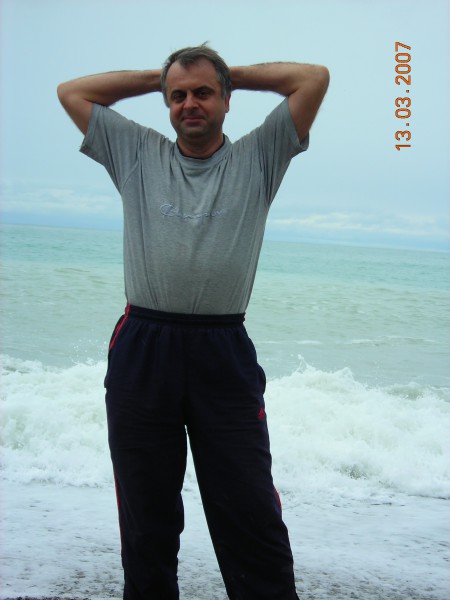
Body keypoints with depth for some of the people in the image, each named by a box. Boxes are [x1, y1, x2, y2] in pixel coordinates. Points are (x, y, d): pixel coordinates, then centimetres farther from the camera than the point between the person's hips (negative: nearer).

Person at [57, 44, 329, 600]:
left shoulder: (257, 158, 9)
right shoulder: (137, 154, 13)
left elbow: (314, 77, 5)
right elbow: (71, 91, 17)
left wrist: (234, 73, 14)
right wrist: (156, 76, 18)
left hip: (225, 355, -1)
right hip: (141, 350, 2)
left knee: (253, 522, -2)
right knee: (145, 525, 11)